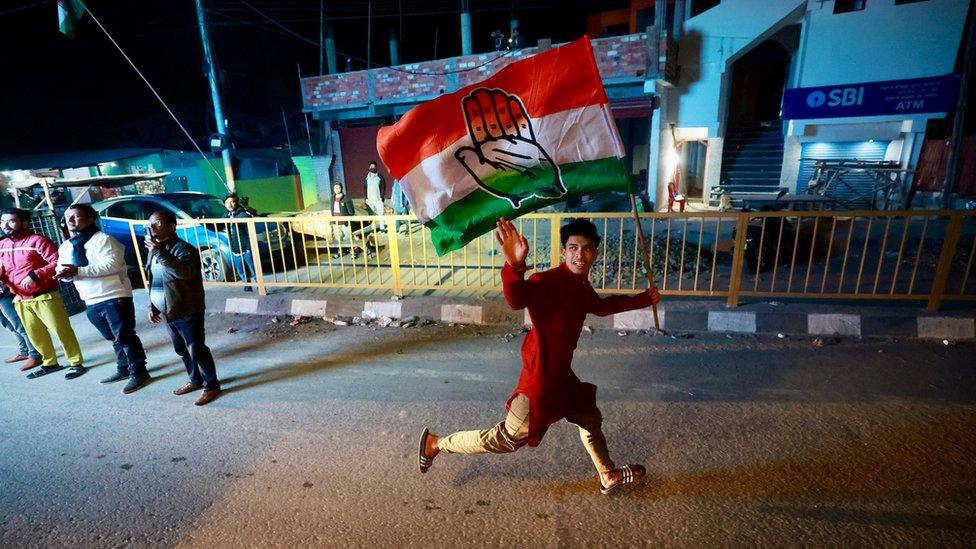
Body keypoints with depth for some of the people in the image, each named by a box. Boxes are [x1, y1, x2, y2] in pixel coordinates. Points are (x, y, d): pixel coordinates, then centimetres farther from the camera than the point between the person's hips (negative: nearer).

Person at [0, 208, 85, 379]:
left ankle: (76, 363, 6)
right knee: (35, 334, 15)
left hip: (45, 297, -7)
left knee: (61, 331, -3)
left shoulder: (37, 240, -10)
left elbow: (57, 262, -17)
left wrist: (35, 275, -23)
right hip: (21, 300, 7)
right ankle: (50, 363, 28)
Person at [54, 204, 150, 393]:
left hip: (114, 297, -8)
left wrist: (77, 271, -23)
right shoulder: (65, 246, 15)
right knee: (114, 338, 18)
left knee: (124, 337, -4)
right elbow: (60, 269, 16)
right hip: (91, 302, 8)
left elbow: (111, 265, -22)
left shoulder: (103, 239, -10)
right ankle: (124, 369, 31)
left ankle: (139, 373, 5)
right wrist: (64, 273, -9)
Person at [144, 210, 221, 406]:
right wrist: (152, 306, 14)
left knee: (197, 350, -2)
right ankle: (195, 380, 35)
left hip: (187, 311, -9)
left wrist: (161, 253, -34)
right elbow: (152, 281, 19)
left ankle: (212, 385, 11)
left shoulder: (183, 249, -16)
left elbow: (186, 272, -36)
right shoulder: (154, 249, 11)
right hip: (167, 312, 9)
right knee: (181, 350, 19)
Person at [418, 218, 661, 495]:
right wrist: (514, 266, -68)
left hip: (561, 374, 9)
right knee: (507, 440, 5)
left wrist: (643, 299, 29)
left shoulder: (582, 286, 4)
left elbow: (601, 306, 27)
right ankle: (436, 443, 21)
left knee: (590, 417, 26)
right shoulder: (551, 281, -26)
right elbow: (518, 299, -48)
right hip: (541, 378, -9)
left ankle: (609, 476, 52)